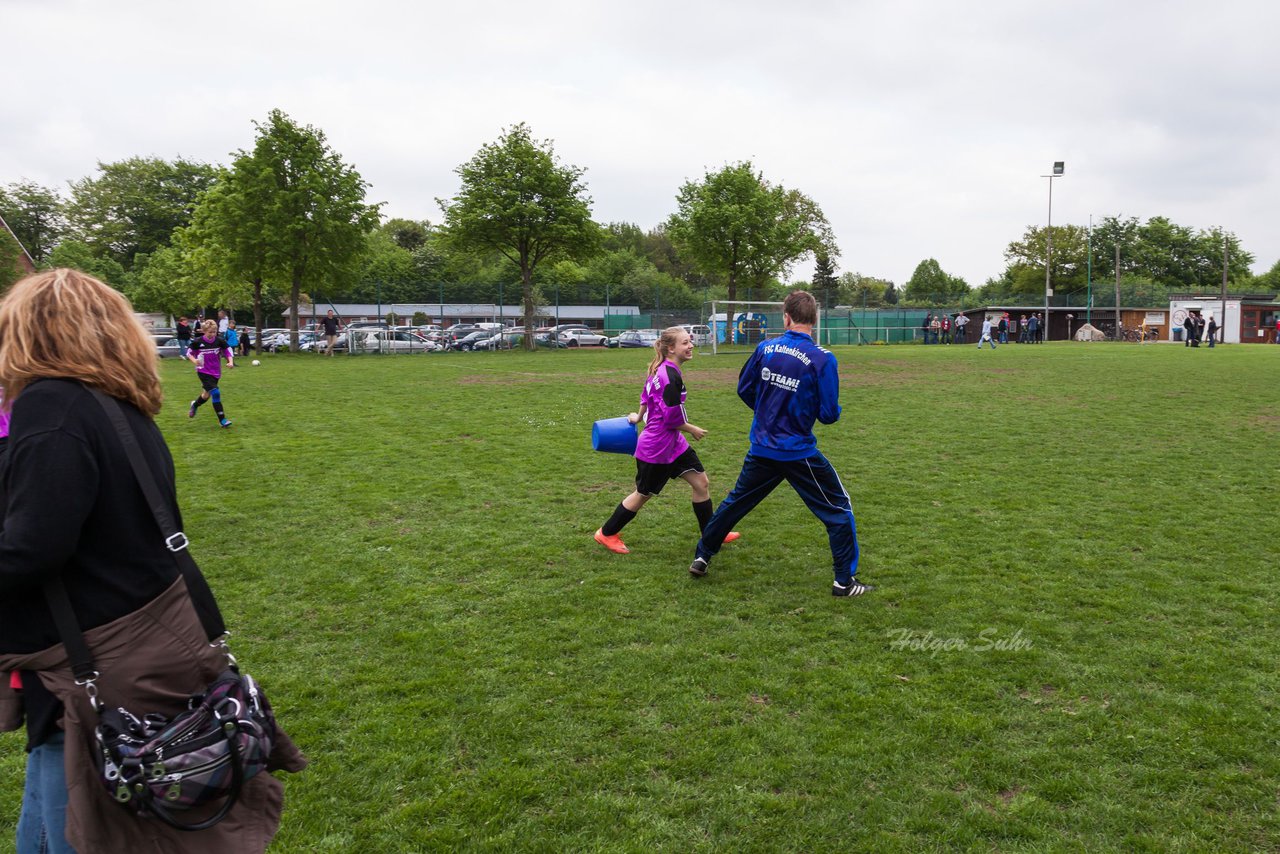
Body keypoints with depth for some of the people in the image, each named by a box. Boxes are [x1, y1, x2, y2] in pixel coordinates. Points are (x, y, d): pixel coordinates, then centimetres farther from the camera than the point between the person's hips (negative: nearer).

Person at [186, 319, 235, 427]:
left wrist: (231, 362, -14)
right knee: (215, 393, -18)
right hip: (203, 371, -4)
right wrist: (194, 360, -20)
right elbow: (189, 353, 0)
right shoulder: (198, 342, -12)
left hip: (215, 372, 4)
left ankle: (195, 405, 54)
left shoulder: (220, 341, -6)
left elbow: (227, 352, 4)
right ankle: (222, 419, -13)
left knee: (207, 394, 19)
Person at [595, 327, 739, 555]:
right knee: (643, 494, 7)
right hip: (657, 447, -9)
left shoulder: (661, 370, 5)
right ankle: (607, 534, 23)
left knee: (701, 482, 7)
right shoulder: (671, 377, -25)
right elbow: (672, 418, -24)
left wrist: (639, 416, 33)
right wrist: (692, 430, -8)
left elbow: (646, 393, 20)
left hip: (673, 443, 9)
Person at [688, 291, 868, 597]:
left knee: (734, 502, 22)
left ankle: (701, 557, 33)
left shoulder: (765, 348, -3)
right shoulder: (822, 359, -15)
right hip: (799, 453, -4)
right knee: (839, 509, 10)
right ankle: (844, 581, 11)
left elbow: (744, 389, 8)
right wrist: (833, 411, 10)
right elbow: (829, 414, -14)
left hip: (762, 448, 4)